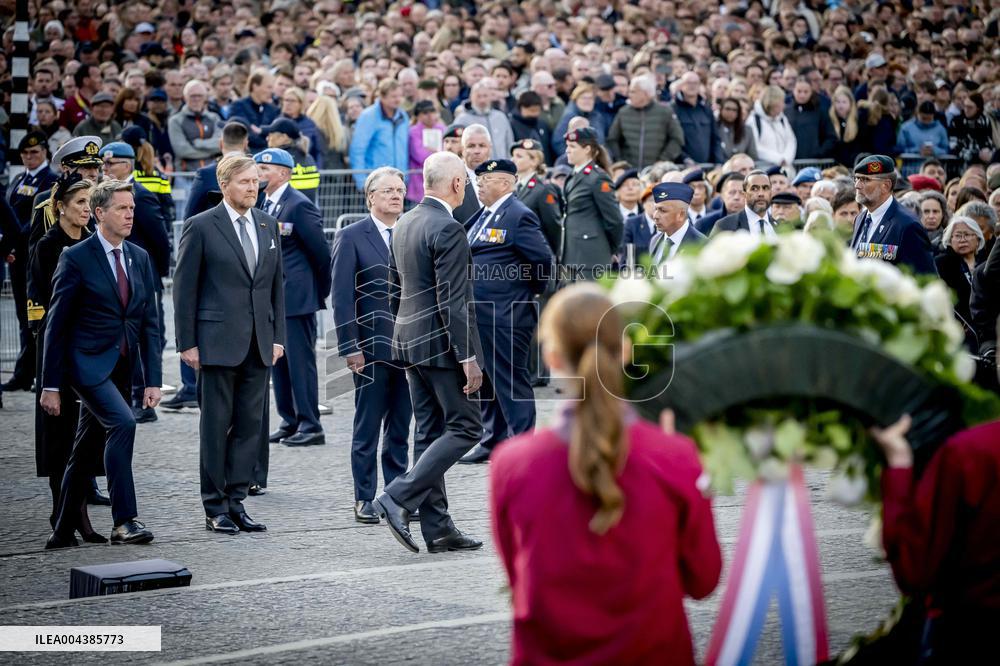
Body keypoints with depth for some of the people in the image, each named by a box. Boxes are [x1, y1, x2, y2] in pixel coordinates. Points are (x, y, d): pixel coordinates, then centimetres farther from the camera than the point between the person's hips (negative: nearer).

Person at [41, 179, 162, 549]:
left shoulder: (140, 258, 10)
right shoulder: (76, 259, -7)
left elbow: (149, 323, 11)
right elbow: (57, 324, -6)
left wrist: (152, 380, 4)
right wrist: (50, 385, -8)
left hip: (123, 367, 6)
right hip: (89, 363, -6)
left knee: (85, 451, 10)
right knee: (123, 423, -25)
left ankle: (63, 531, 19)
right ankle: (124, 521, -23)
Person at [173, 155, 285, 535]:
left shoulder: (268, 225, 11)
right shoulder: (201, 227, -4)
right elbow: (184, 288, -4)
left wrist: (278, 336, 9)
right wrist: (187, 343, -8)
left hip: (258, 344, 5)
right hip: (219, 342, -5)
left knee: (250, 424, 5)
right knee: (216, 425, 1)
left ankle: (236, 501, 13)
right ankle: (215, 507, 8)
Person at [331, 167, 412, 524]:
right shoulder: (351, 237, -3)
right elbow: (342, 297, -6)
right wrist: (350, 347, -11)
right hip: (372, 346, -4)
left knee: (401, 427, 9)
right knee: (367, 427, 3)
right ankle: (364, 498, 11)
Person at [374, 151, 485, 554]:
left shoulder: (405, 224, 11)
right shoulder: (447, 229, -17)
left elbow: (394, 290, 17)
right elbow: (452, 301, -21)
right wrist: (468, 357, -19)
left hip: (410, 340, 9)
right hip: (441, 343, -9)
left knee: (429, 432, 10)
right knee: (464, 427, -2)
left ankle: (437, 528, 13)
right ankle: (398, 499, -11)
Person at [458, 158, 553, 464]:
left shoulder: (518, 216, -14)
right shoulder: (482, 217, 14)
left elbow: (543, 259, -16)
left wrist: (528, 291, -3)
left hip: (505, 318, -9)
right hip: (480, 315, 9)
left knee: (511, 382, -3)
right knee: (486, 381, 17)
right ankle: (493, 440, 28)